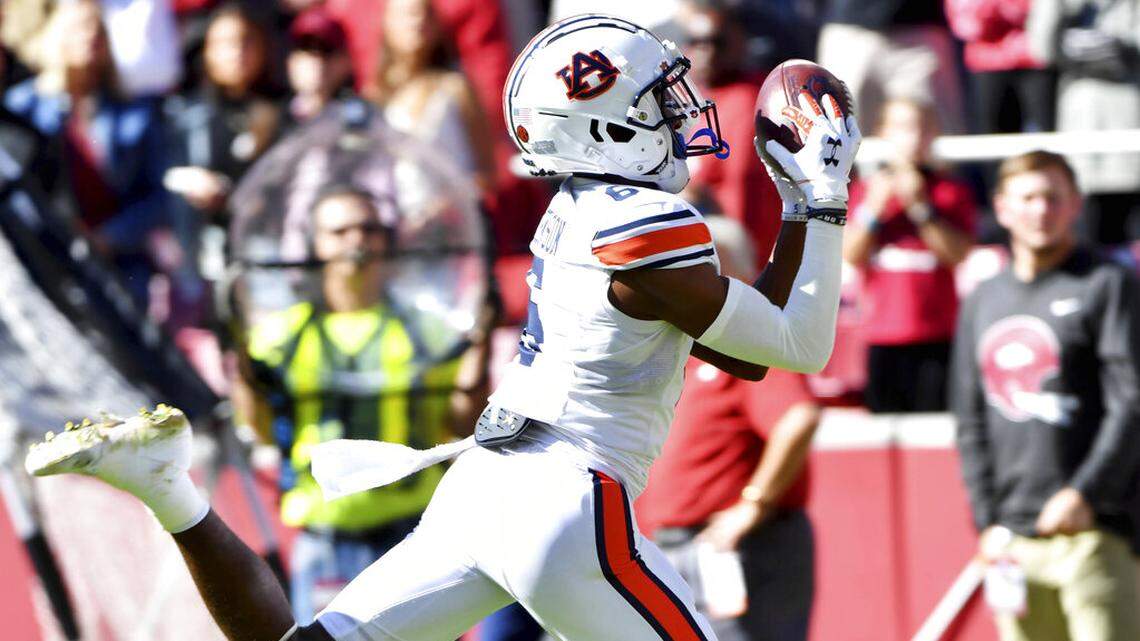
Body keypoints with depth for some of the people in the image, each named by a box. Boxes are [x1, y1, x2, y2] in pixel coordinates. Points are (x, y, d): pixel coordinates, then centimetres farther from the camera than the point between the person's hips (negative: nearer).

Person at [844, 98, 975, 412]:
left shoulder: (952, 192, 5)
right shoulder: (865, 190, 11)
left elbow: (958, 253, -7)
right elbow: (850, 255, 2)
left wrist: (920, 208, -14)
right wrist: (873, 208, -9)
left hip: (936, 336, -2)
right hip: (882, 336, 2)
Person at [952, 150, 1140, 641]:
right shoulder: (984, 302, 18)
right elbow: (972, 422, 19)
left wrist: (1085, 492, -17)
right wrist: (987, 522, 8)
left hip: (1096, 531, -5)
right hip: (1016, 540, 5)